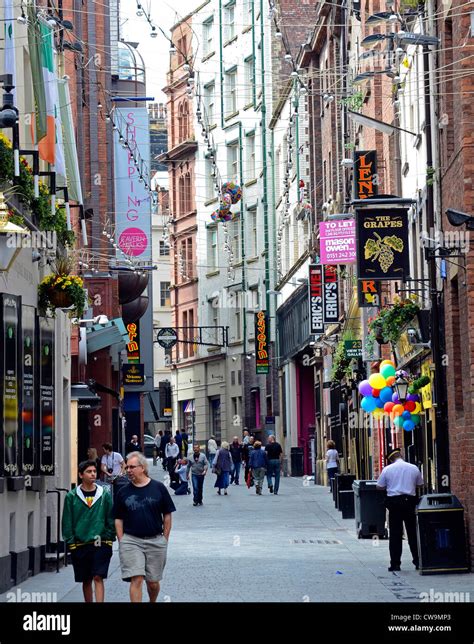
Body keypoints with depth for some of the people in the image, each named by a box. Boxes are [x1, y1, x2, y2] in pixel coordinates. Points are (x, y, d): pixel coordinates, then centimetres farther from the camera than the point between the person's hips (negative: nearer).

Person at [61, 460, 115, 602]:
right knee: (86, 580, 11)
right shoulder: (72, 496, 1)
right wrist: (70, 542, -2)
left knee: (98, 577, -10)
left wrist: (109, 539, -2)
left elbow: (111, 519, 4)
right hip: (80, 545, 1)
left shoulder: (105, 495, 2)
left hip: (100, 544, -1)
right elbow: (67, 521, 3)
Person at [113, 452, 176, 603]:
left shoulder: (158, 488, 1)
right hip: (131, 540, 0)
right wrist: (121, 541, -1)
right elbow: (118, 519, 8)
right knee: (136, 580, -11)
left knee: (153, 582, 8)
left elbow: (167, 515, 6)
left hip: (156, 541, 0)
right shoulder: (123, 492, 5)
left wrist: (165, 539, 2)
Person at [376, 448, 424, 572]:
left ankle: (395, 563, 1)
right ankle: (418, 561, 9)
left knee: (395, 534, 3)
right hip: (410, 501, 1)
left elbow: (379, 486, 2)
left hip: (394, 502, -1)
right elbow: (420, 484, 13)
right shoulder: (414, 468, 1)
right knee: (413, 532, 9)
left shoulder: (387, 469, -3)